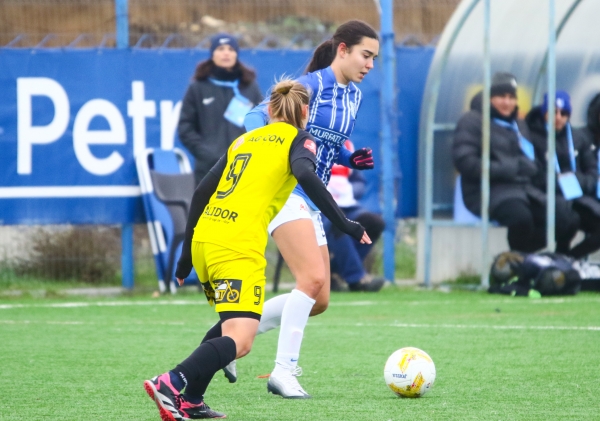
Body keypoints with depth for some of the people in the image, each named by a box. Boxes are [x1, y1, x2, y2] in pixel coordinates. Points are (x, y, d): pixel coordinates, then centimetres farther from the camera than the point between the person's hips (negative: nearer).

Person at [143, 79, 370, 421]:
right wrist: (344, 224, -15)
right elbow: (306, 177, -16)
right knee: (240, 342, -12)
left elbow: (202, 191, 21)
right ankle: (171, 384, -32)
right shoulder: (298, 139, 7)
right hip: (238, 246, -7)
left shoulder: (245, 139, 24)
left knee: (232, 326, 26)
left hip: (203, 238, 7)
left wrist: (187, 254, 25)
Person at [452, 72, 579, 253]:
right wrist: (510, 169, -11)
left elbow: (532, 164, 24)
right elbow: (464, 162, -10)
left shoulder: (519, 125, 26)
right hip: (490, 190, -7)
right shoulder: (472, 121, 3)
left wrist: (525, 166, -4)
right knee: (521, 217, -41)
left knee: (568, 218, -20)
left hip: (524, 188, 7)